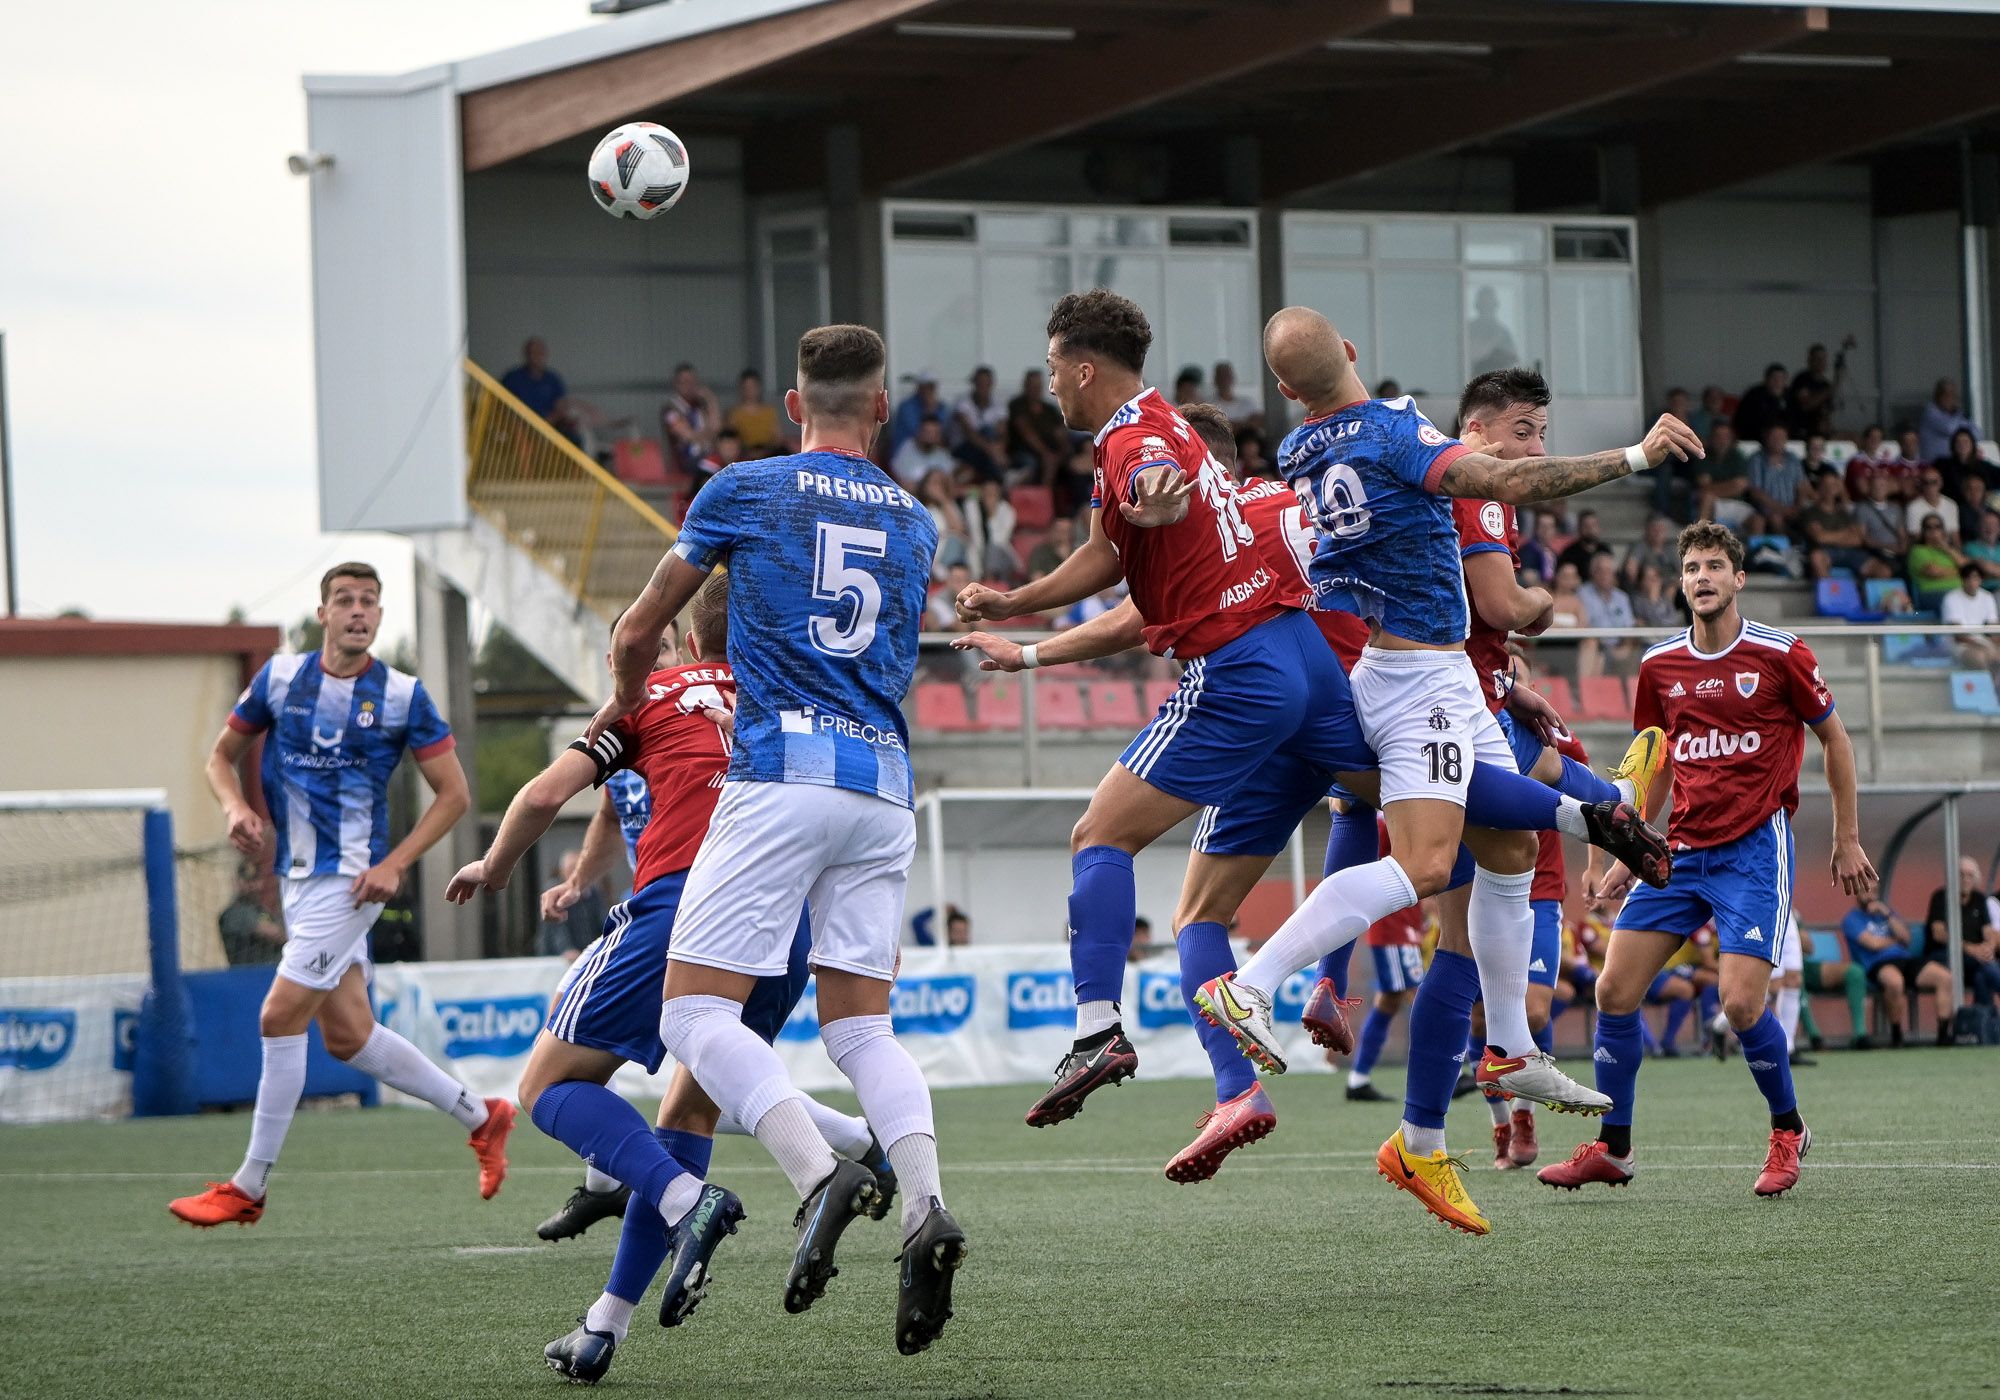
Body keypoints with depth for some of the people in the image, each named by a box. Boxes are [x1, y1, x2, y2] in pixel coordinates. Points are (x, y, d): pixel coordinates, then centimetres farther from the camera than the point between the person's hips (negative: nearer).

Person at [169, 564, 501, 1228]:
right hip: (295, 876, 6)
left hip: (350, 880, -6)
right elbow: (222, 755, 16)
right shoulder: (280, 677, 5)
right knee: (348, 1036, 9)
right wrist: (235, 808, -5)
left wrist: (393, 865, -12)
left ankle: (249, 1187, -3)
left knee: (280, 1017, -12)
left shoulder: (403, 695, -6)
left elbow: (452, 793, -1)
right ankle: (480, 1117, 26)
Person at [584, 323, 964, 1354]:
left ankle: (820, 1177, -25)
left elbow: (641, 631, 17)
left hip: (784, 775, -5)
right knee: (860, 1025, 9)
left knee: (697, 1012, -4)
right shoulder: (916, 525, 17)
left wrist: (622, 704, 39)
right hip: (886, 783, 5)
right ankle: (926, 1206, -14)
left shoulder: (743, 492, 5)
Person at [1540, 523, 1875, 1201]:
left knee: (1741, 1003, -17)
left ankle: (1788, 1130, 9)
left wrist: (1847, 840, 6)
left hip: (1755, 847, -5)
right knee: (1614, 990, -5)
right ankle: (1612, 1148, 7)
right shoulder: (1659, 667, 7)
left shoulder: (1780, 654, -5)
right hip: (1680, 851, 5)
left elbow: (1834, 738, 6)